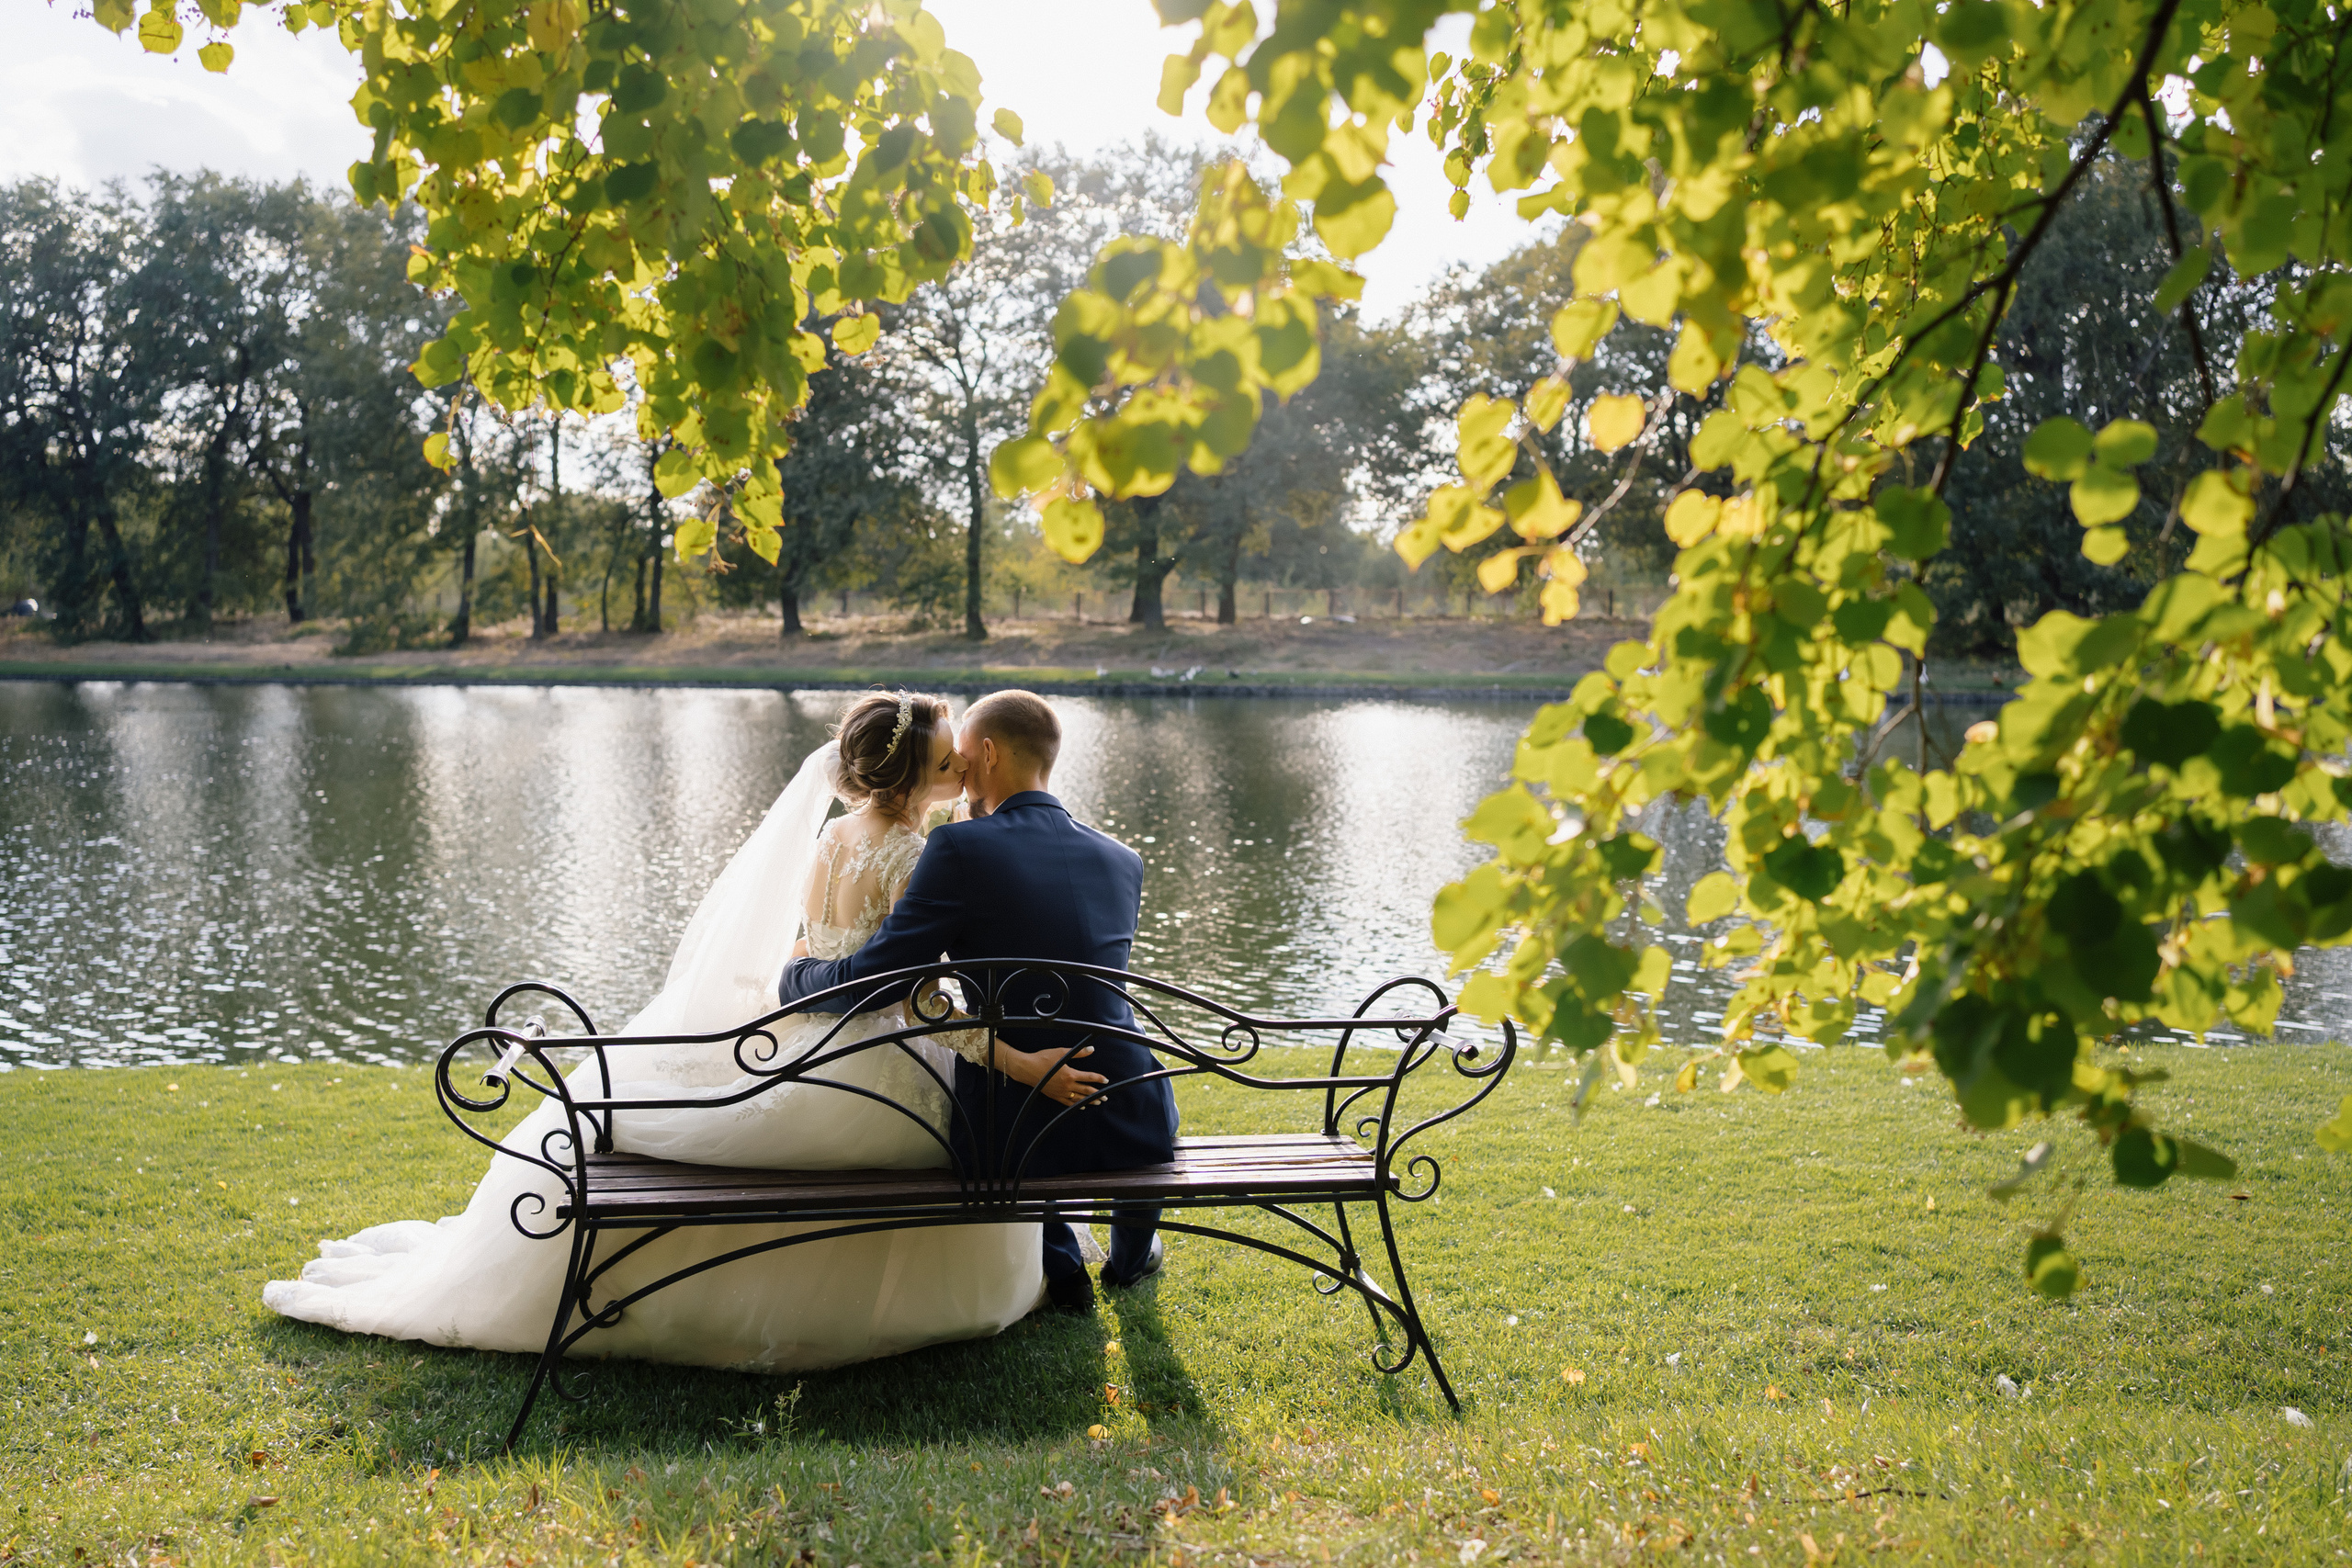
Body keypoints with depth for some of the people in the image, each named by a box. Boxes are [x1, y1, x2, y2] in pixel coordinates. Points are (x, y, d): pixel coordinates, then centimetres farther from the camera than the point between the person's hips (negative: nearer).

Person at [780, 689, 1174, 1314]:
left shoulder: (960, 848, -13)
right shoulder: (1124, 862, 3)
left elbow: (868, 980, -11)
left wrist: (793, 976, 10)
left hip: (1018, 1141, -3)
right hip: (1130, 1131, 3)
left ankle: (1061, 1267, 32)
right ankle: (1131, 1251, 51)